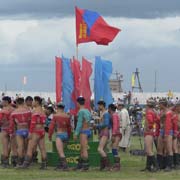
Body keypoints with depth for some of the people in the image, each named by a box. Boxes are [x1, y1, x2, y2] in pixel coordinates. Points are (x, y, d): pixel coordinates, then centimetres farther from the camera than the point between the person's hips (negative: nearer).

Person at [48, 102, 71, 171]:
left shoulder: (55, 115, -7)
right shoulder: (67, 116, 6)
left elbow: (52, 126, -6)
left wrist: (50, 136, 5)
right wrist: (68, 136, 27)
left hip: (59, 135, -6)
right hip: (66, 135, 6)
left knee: (61, 152, -7)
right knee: (60, 150, 19)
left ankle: (65, 165, -17)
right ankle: (60, 165, 20)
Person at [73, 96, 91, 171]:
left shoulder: (81, 111, -13)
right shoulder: (87, 111, 13)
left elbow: (79, 123, -16)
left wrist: (76, 134, -14)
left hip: (84, 131, -9)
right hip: (88, 130, 9)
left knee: (84, 149, -7)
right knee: (82, 149, 15)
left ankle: (86, 165, -8)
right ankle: (80, 165, 21)